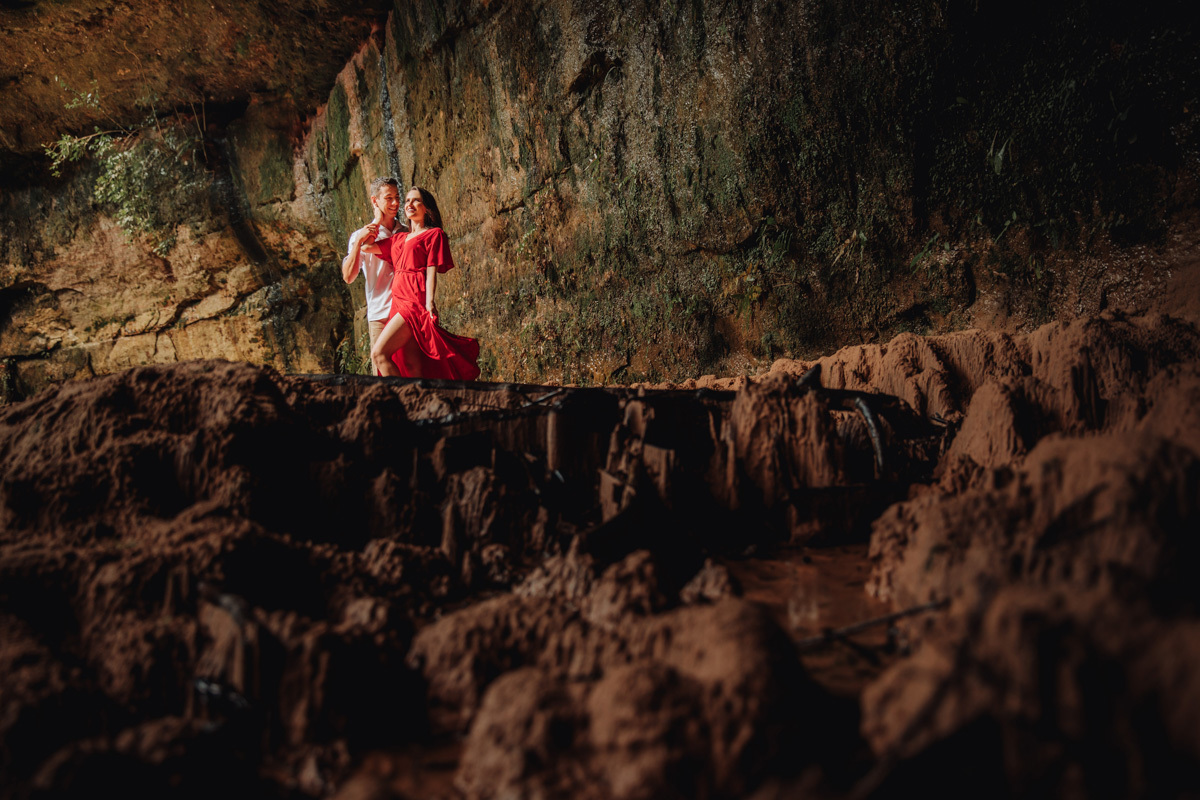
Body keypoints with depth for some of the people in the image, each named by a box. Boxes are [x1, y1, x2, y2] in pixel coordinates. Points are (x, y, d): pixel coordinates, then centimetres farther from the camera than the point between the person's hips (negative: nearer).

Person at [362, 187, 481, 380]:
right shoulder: (399, 239, 23)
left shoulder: (434, 234, 4)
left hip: (415, 302, -7)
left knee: (378, 353, -17)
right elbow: (366, 246, 19)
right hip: (399, 302, 7)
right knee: (412, 366, 1)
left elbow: (431, 272, -5)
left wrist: (430, 304, -17)